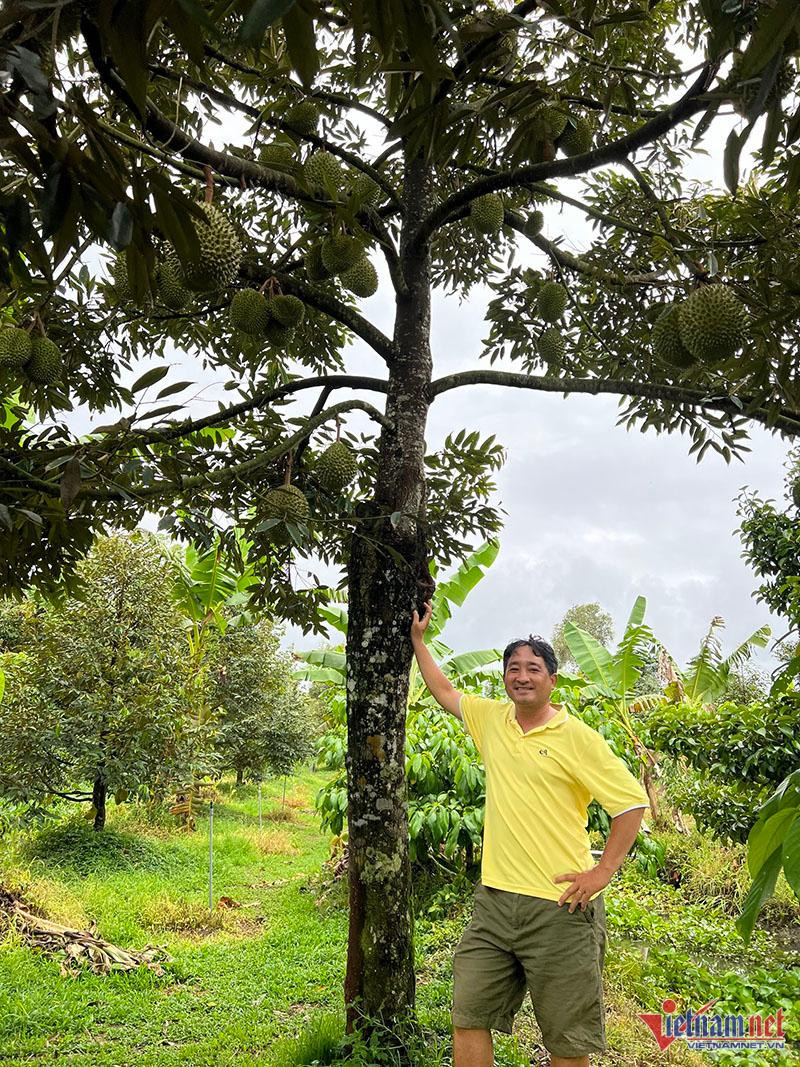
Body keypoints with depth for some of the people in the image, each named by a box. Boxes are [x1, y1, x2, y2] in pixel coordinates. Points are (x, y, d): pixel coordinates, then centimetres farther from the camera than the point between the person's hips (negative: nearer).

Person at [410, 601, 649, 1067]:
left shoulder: (577, 737, -8)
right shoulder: (492, 718, 7)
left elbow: (634, 802, -5)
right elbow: (445, 691, 24)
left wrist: (602, 872, -10)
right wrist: (418, 638, 26)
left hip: (559, 908, -5)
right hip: (495, 901, 5)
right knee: (469, 1018, 9)